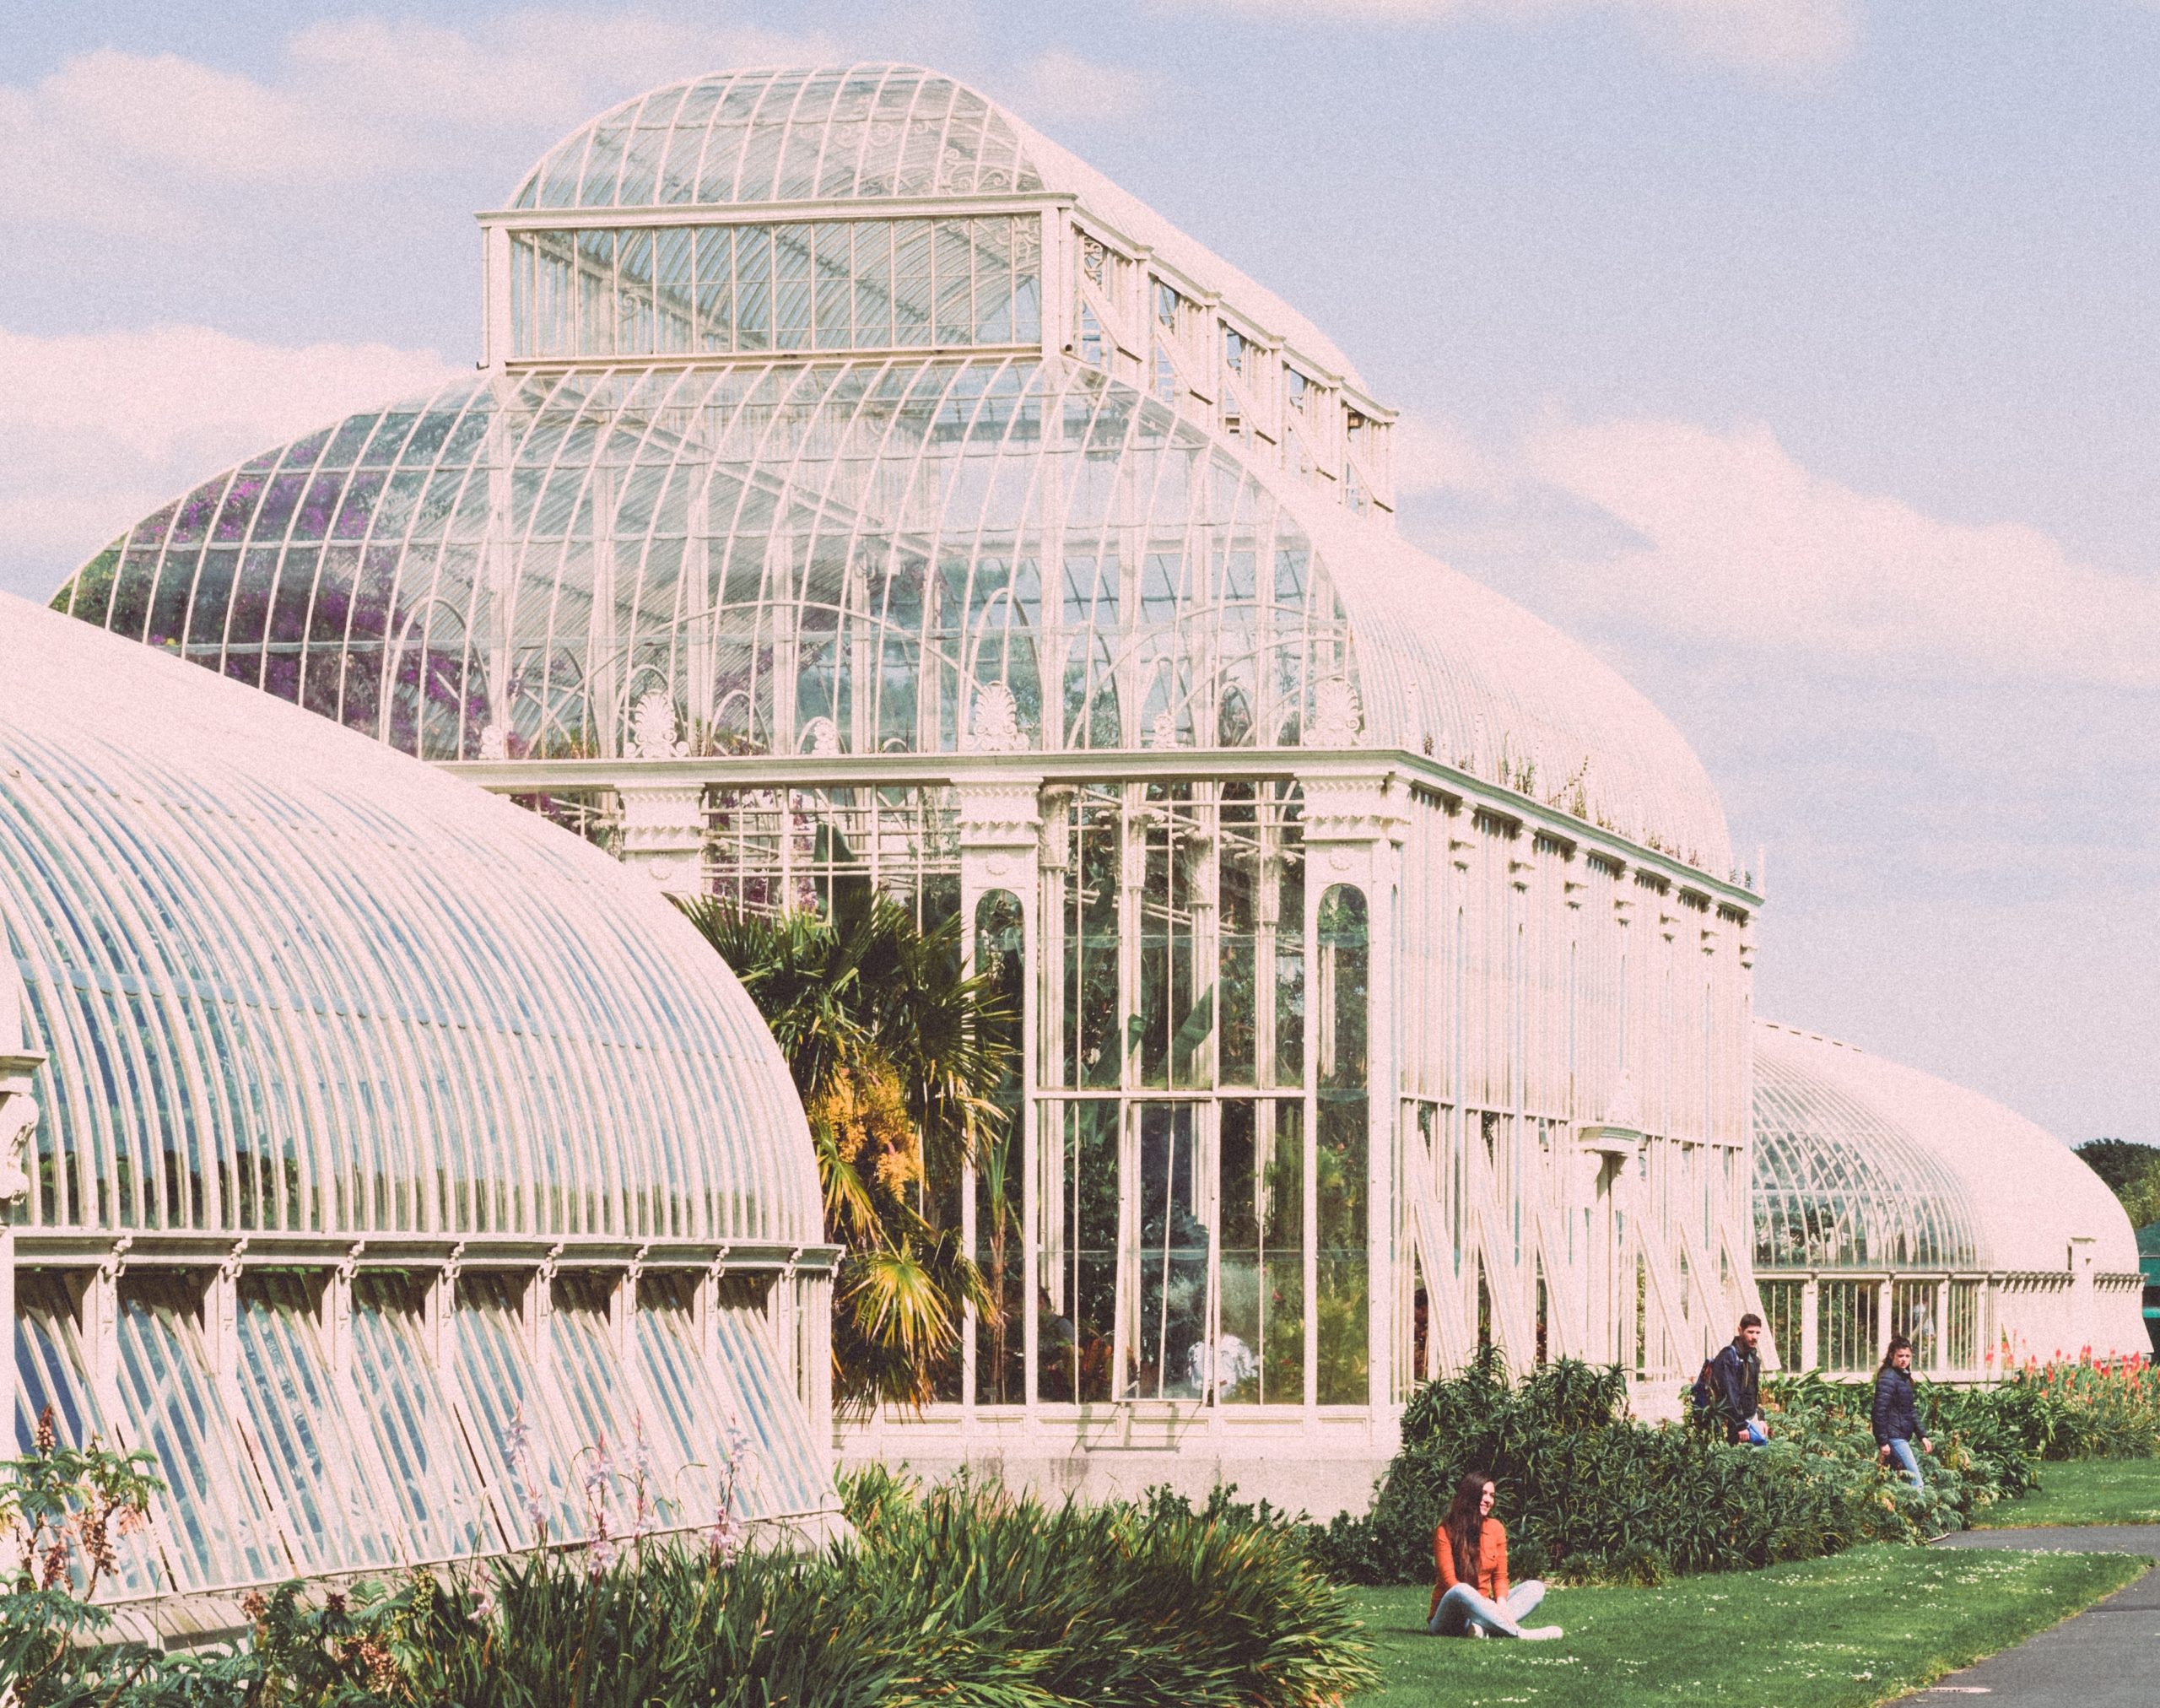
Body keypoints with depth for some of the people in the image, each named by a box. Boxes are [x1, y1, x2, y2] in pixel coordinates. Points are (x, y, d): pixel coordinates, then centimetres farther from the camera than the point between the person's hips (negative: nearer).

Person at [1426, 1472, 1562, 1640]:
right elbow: (1449, 1580, -14)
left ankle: (1482, 1627, -36)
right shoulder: (1446, 1531, -7)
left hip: (1482, 1609, 6)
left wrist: (1501, 1602, -17)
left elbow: (1500, 1576, 6)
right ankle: (1518, 1633, -40)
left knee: (1535, 1588, -11)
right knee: (1461, 1591, -38)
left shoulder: (1495, 1528, 7)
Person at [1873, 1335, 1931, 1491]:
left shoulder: (1904, 1378, 17)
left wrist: (1922, 1437, 17)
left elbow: (1912, 1411, 23)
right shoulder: (1887, 1378, -12)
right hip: (1894, 1437, -9)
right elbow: (1880, 1411, -17)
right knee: (1917, 1482, -14)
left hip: (1904, 1437, 9)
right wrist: (1883, 1442, -20)